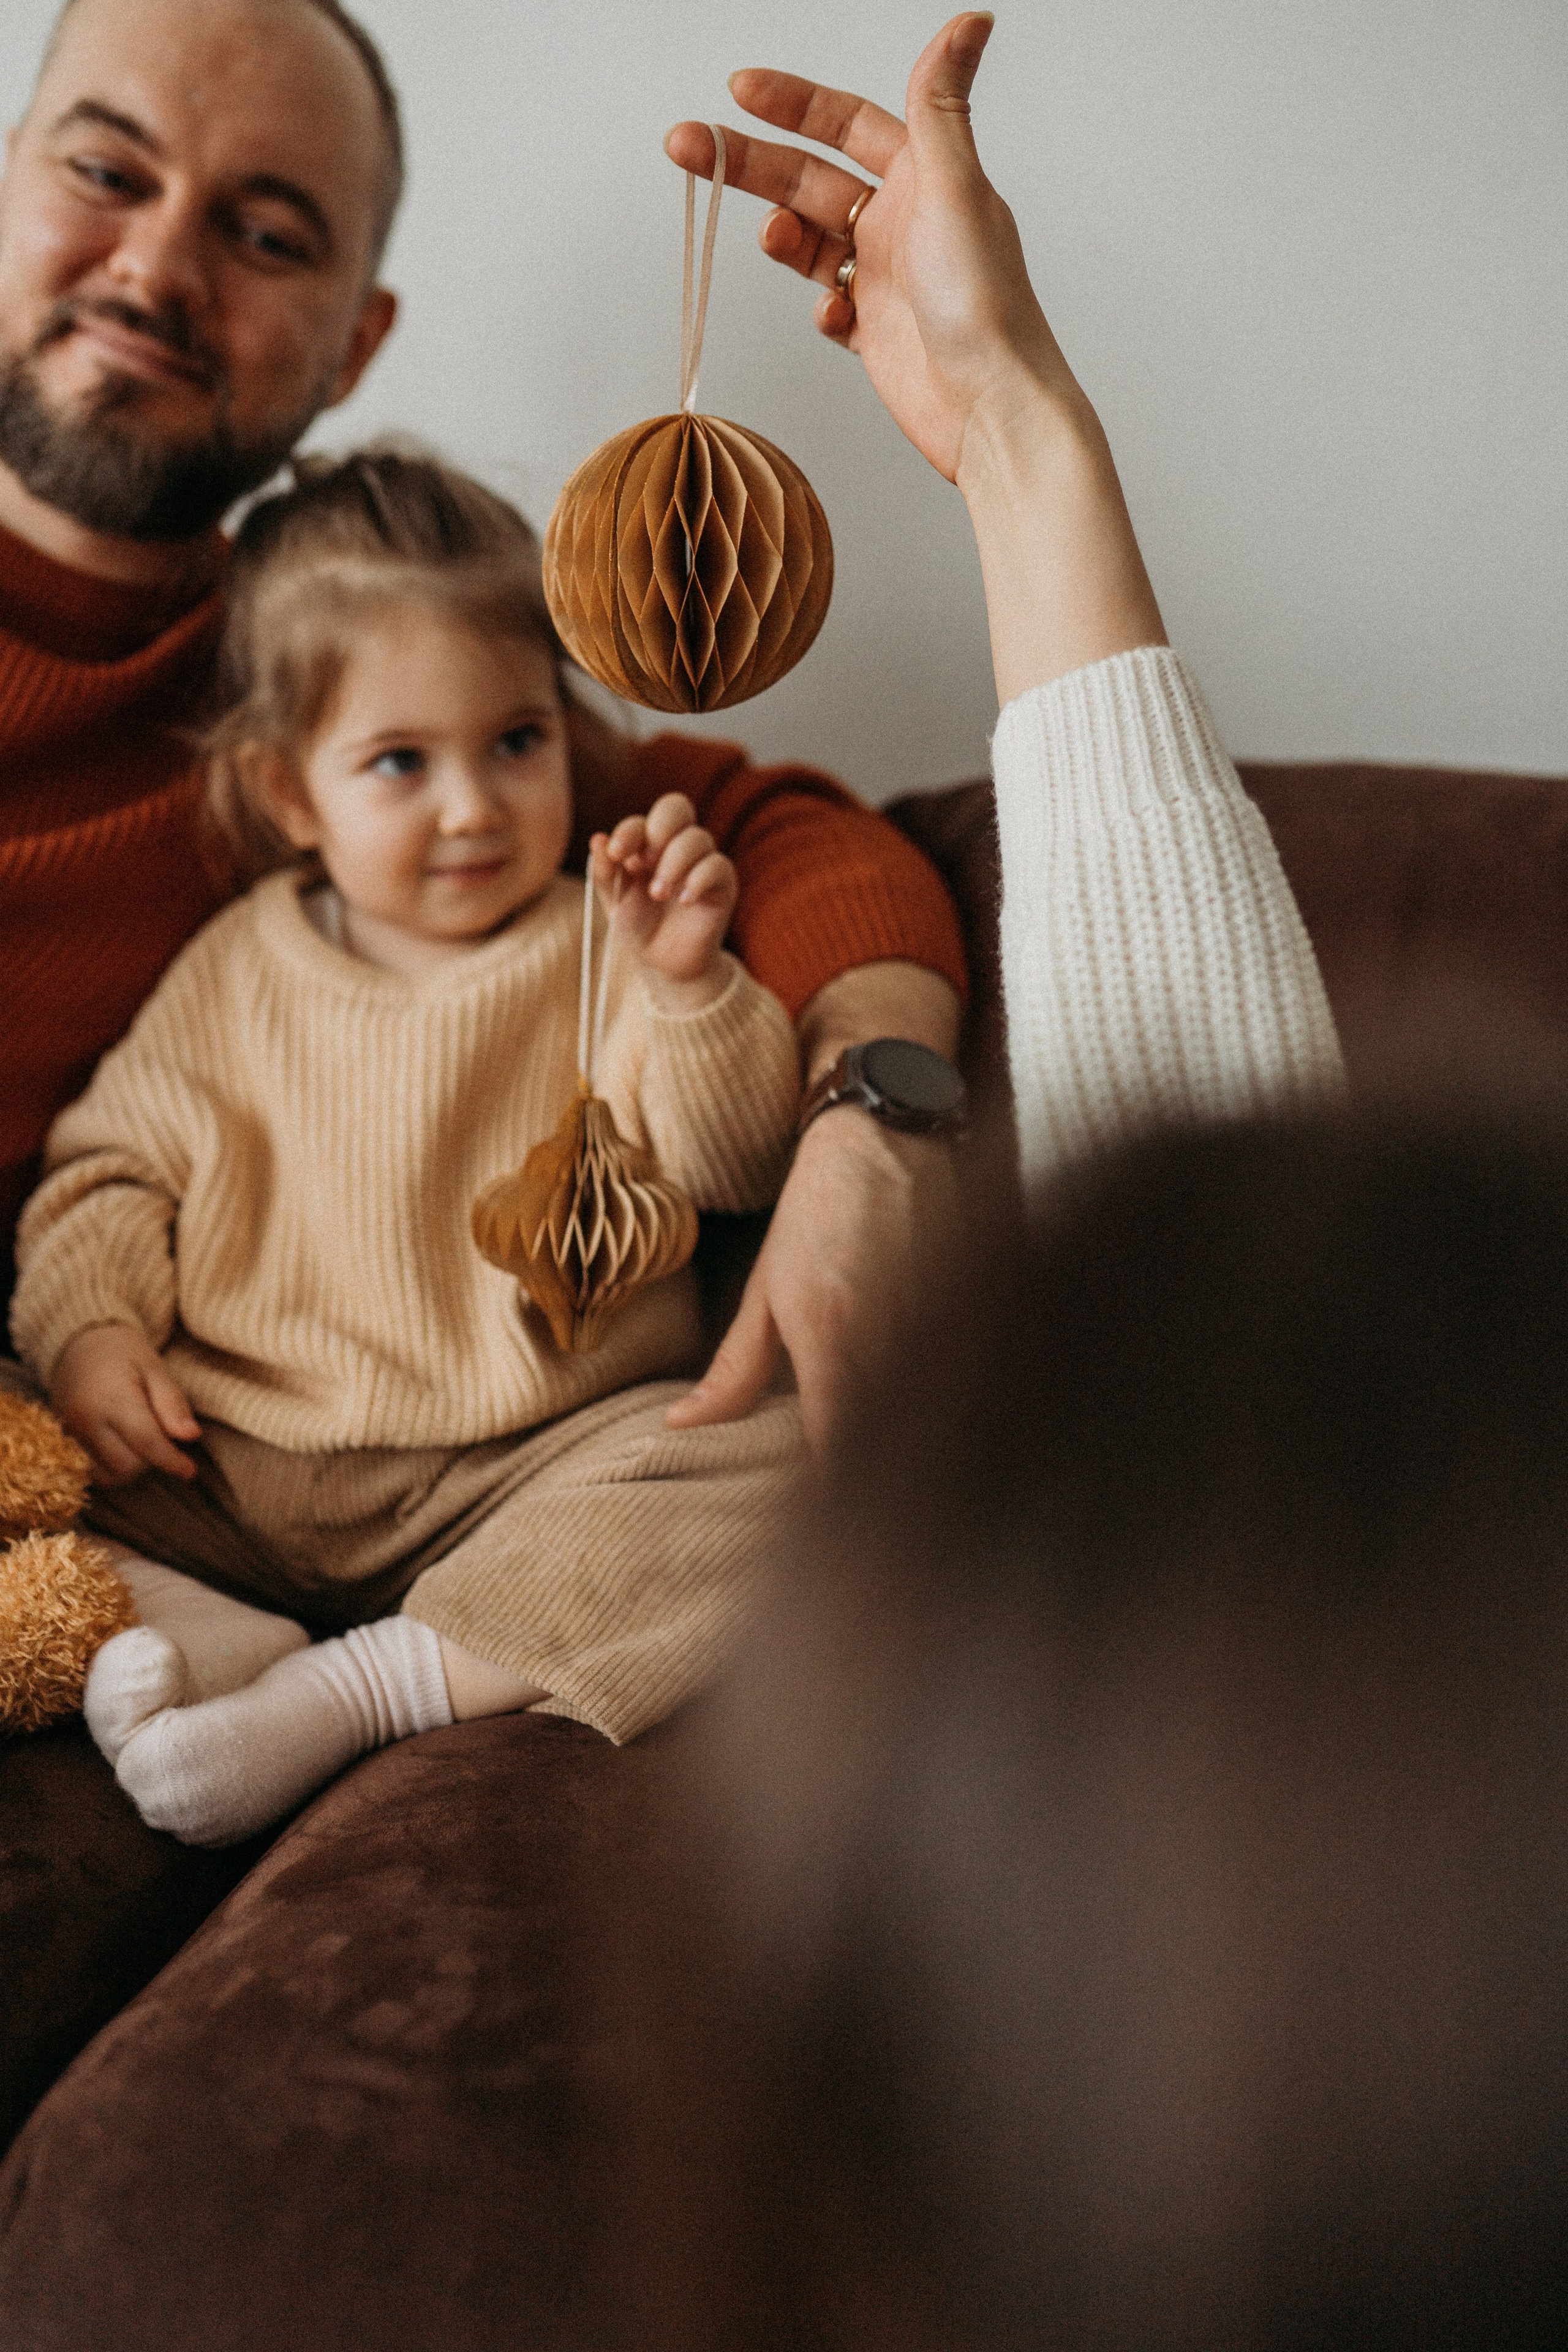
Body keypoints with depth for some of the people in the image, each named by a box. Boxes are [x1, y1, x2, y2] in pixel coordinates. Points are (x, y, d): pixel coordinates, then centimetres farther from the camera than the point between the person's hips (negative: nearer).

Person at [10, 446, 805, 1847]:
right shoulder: (234, 974, 10)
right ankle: (194, 1629, -28)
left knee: (763, 1461, -29)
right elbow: (113, 1165, 16)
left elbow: (735, 1171, -5)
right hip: (227, 1469, 2)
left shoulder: (605, 958, 4)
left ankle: (361, 1687, -32)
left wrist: (689, 985, -22)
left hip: (529, 1465, -2)